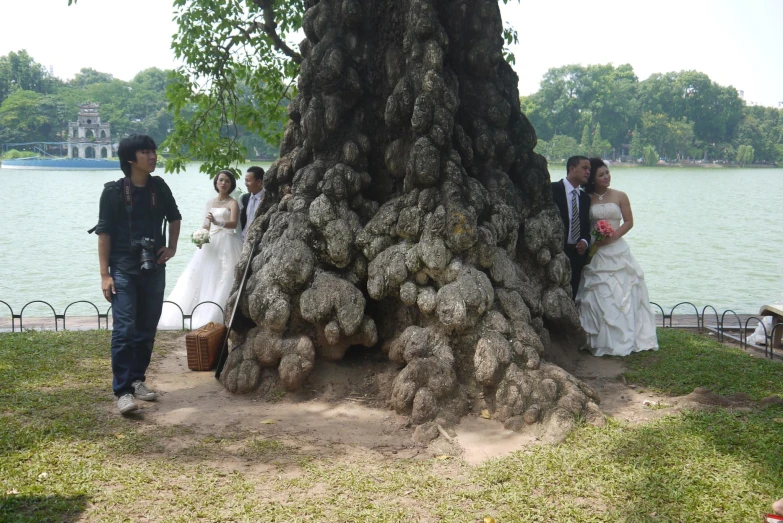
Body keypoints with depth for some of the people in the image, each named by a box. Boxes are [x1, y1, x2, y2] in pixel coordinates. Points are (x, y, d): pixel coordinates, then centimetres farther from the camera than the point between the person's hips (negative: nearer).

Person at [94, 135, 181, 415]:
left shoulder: (159, 187, 5)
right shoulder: (114, 191, -7)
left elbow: (174, 217, 22)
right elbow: (104, 232, -7)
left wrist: (172, 247, 9)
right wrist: (105, 274, -10)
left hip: (154, 268, 5)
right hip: (124, 269, -4)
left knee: (147, 329, 10)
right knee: (125, 330, -9)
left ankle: (137, 380, 23)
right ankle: (123, 390, -6)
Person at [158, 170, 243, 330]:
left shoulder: (232, 203, -1)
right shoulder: (210, 202, 16)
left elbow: (234, 223, -17)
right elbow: (205, 225, 15)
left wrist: (217, 222, -35)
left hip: (226, 243, -6)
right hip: (211, 243, 6)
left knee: (222, 280, -10)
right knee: (203, 278, -1)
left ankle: (216, 318, -10)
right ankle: (202, 316, 2)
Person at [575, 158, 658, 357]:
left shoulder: (620, 196, 4)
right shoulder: (586, 199, 5)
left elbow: (629, 222, 2)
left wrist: (612, 236, -12)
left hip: (617, 251, 0)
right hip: (594, 253, 0)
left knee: (620, 295, -1)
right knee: (596, 296, -2)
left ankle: (621, 340, 6)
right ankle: (599, 342, 4)